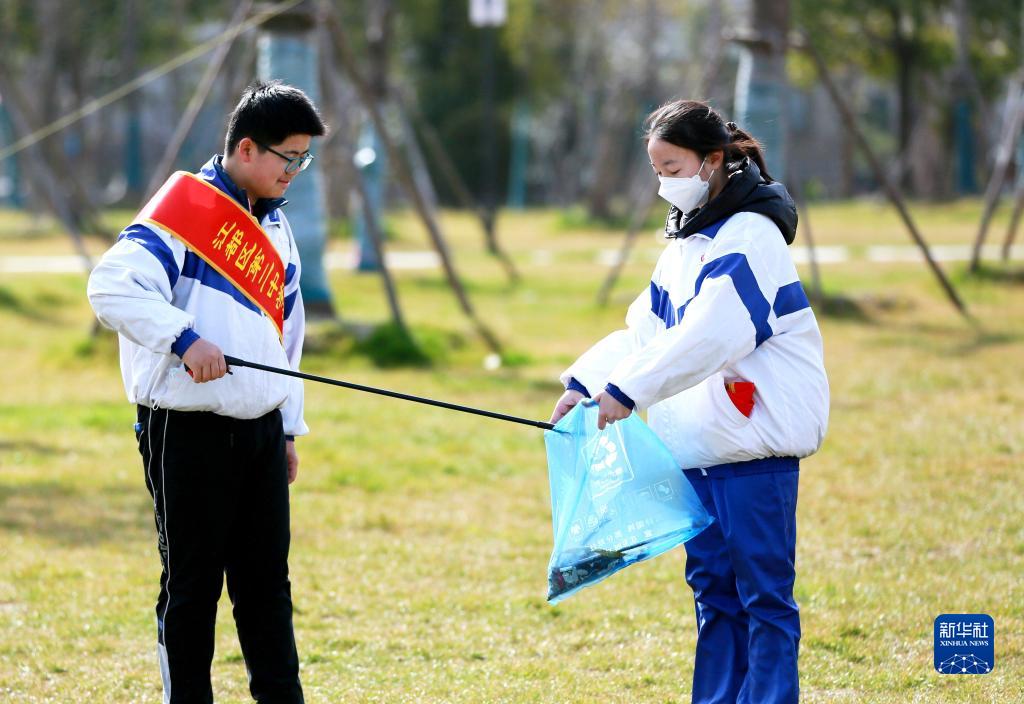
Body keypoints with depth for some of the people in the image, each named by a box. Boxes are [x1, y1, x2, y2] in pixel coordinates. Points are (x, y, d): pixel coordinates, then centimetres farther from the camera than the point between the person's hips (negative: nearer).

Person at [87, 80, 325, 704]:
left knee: (268, 581, 10)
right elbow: (112, 286, -22)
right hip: (189, 434, -7)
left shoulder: (275, 227, 17)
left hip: (260, 433, 7)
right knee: (192, 583, 0)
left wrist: (289, 428, 22)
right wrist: (184, 337, -31)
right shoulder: (185, 207, -9)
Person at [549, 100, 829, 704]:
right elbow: (644, 330, 17)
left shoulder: (750, 236, -13)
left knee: (764, 592, -5)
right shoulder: (686, 242, 17)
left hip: (756, 446, -9)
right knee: (712, 586, 11)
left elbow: (709, 336, -23)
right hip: (697, 449, 9)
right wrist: (585, 383, 3)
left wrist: (627, 391, -24)